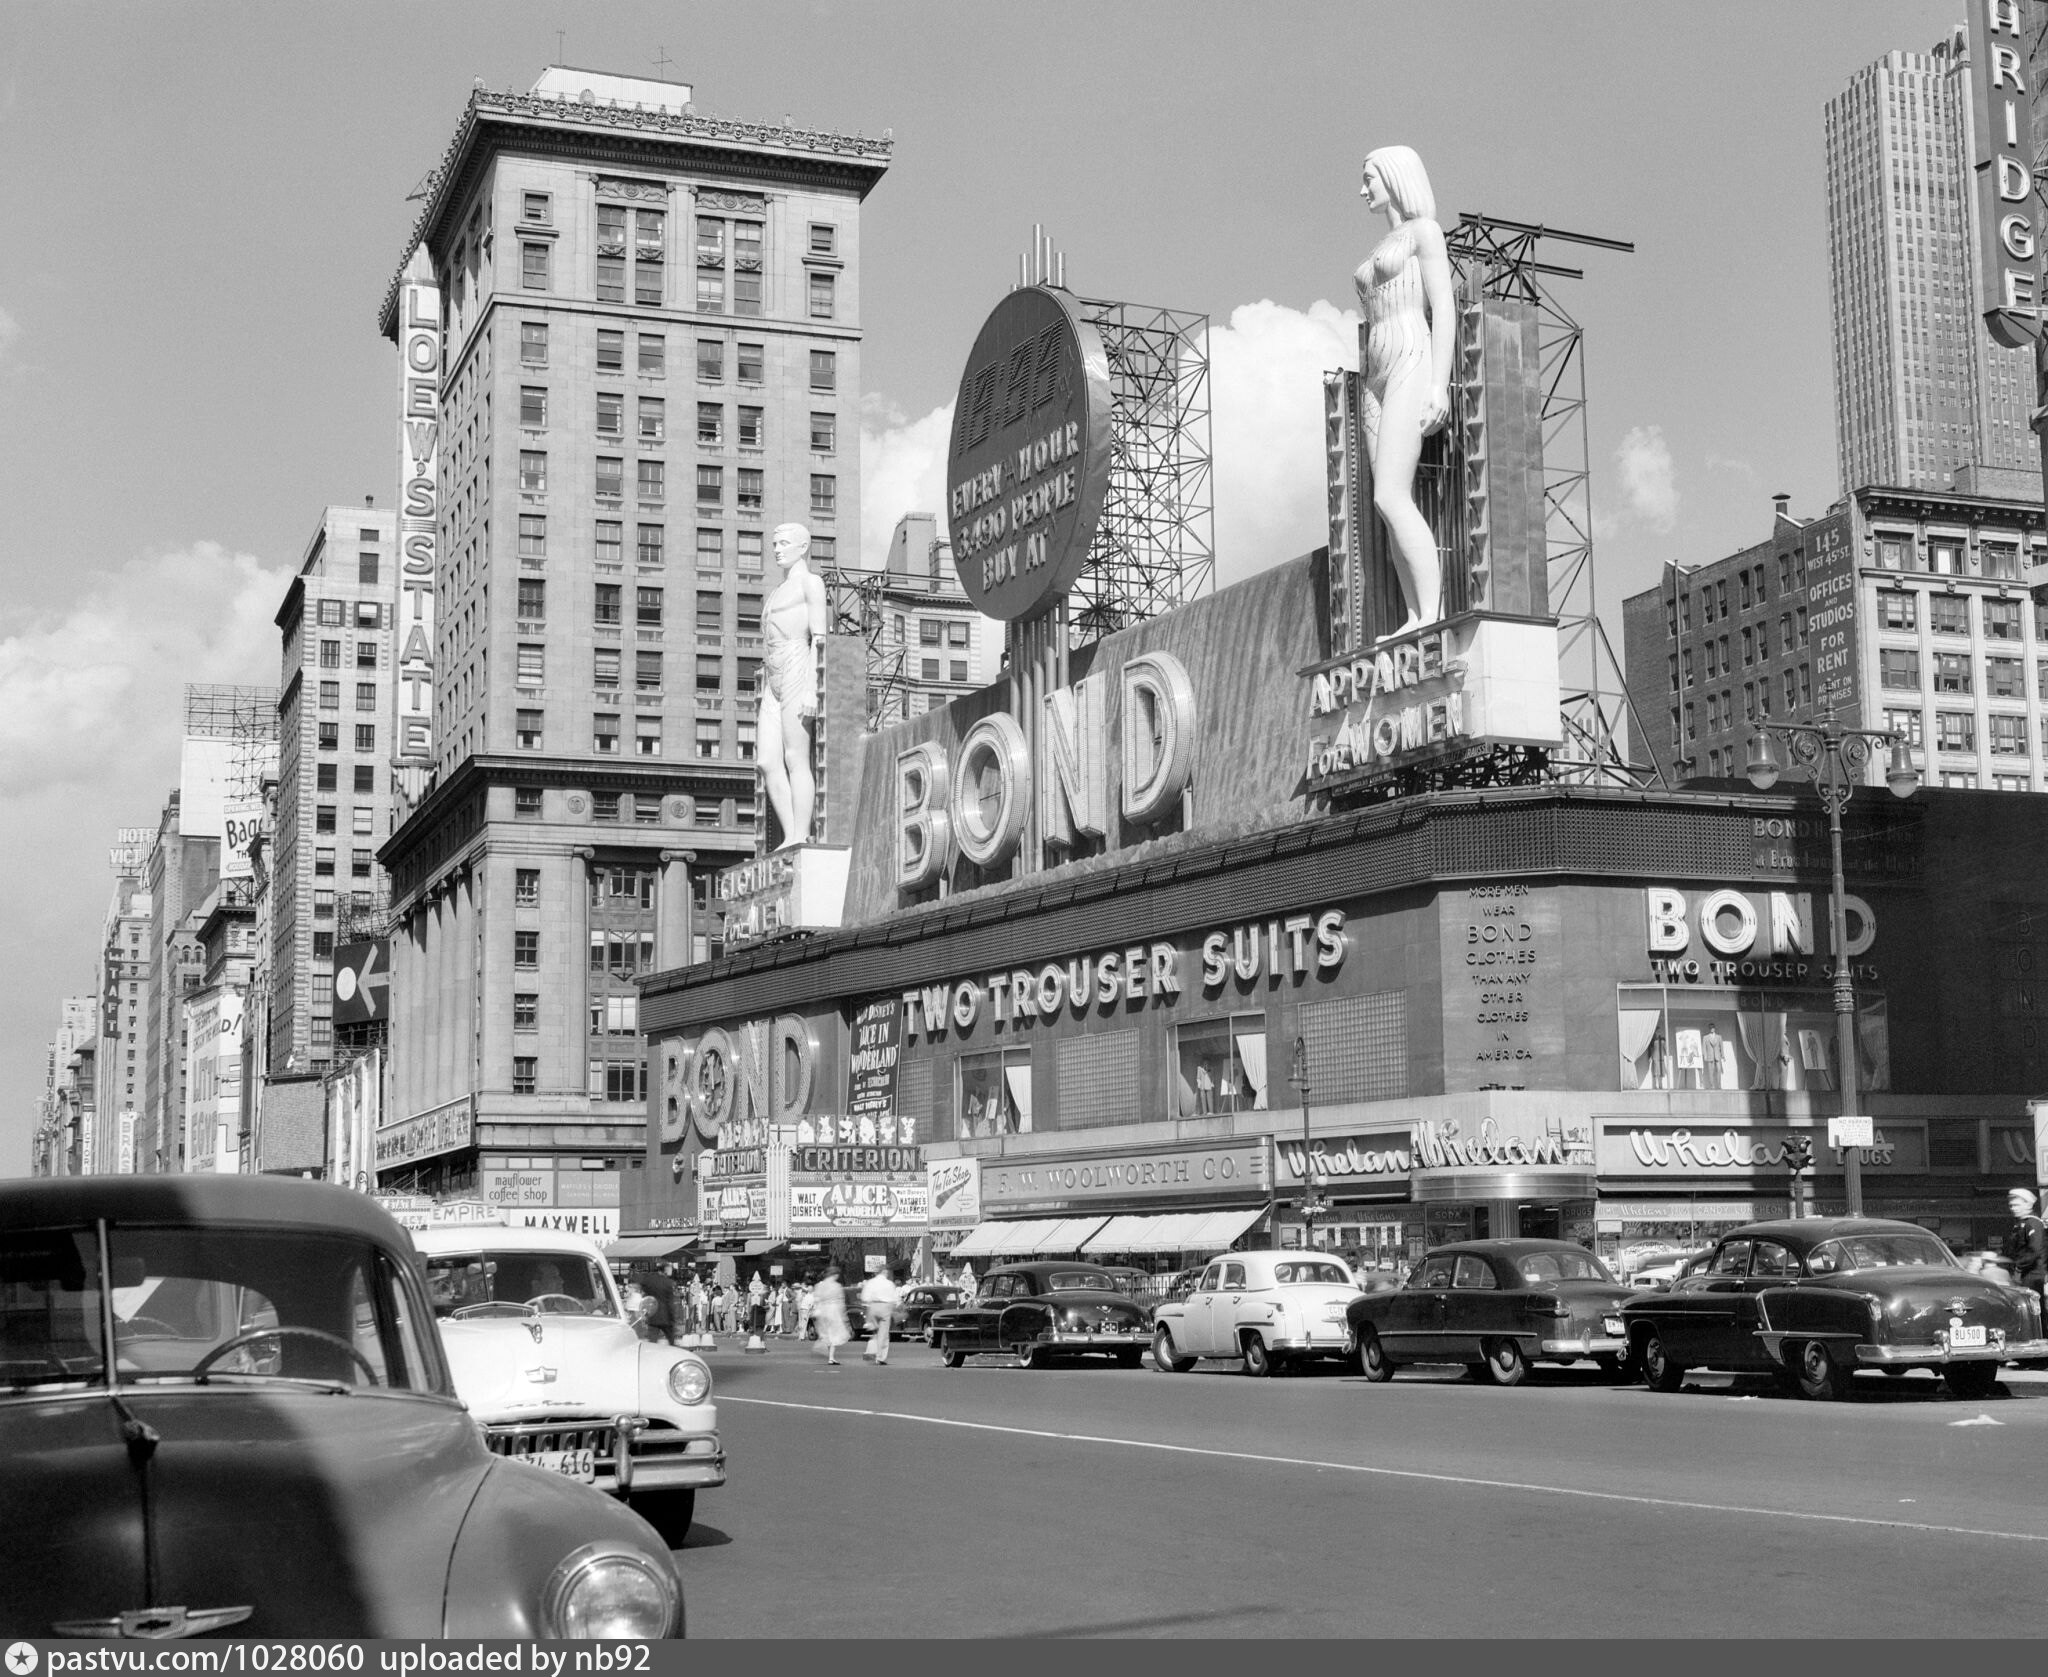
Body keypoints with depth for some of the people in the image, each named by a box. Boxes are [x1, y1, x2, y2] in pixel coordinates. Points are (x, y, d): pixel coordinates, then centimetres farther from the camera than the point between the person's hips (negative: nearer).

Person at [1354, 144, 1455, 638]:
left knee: (1390, 497, -20)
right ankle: (1417, 619, -5)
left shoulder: (1425, 231, 0)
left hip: (1412, 365, -8)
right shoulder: (1382, 248, 25)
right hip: (1376, 376, 8)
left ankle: (1432, 615, -23)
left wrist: (1440, 384, -19)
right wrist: (1368, 388, 20)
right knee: (1395, 505, -2)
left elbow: (1443, 308, -9)